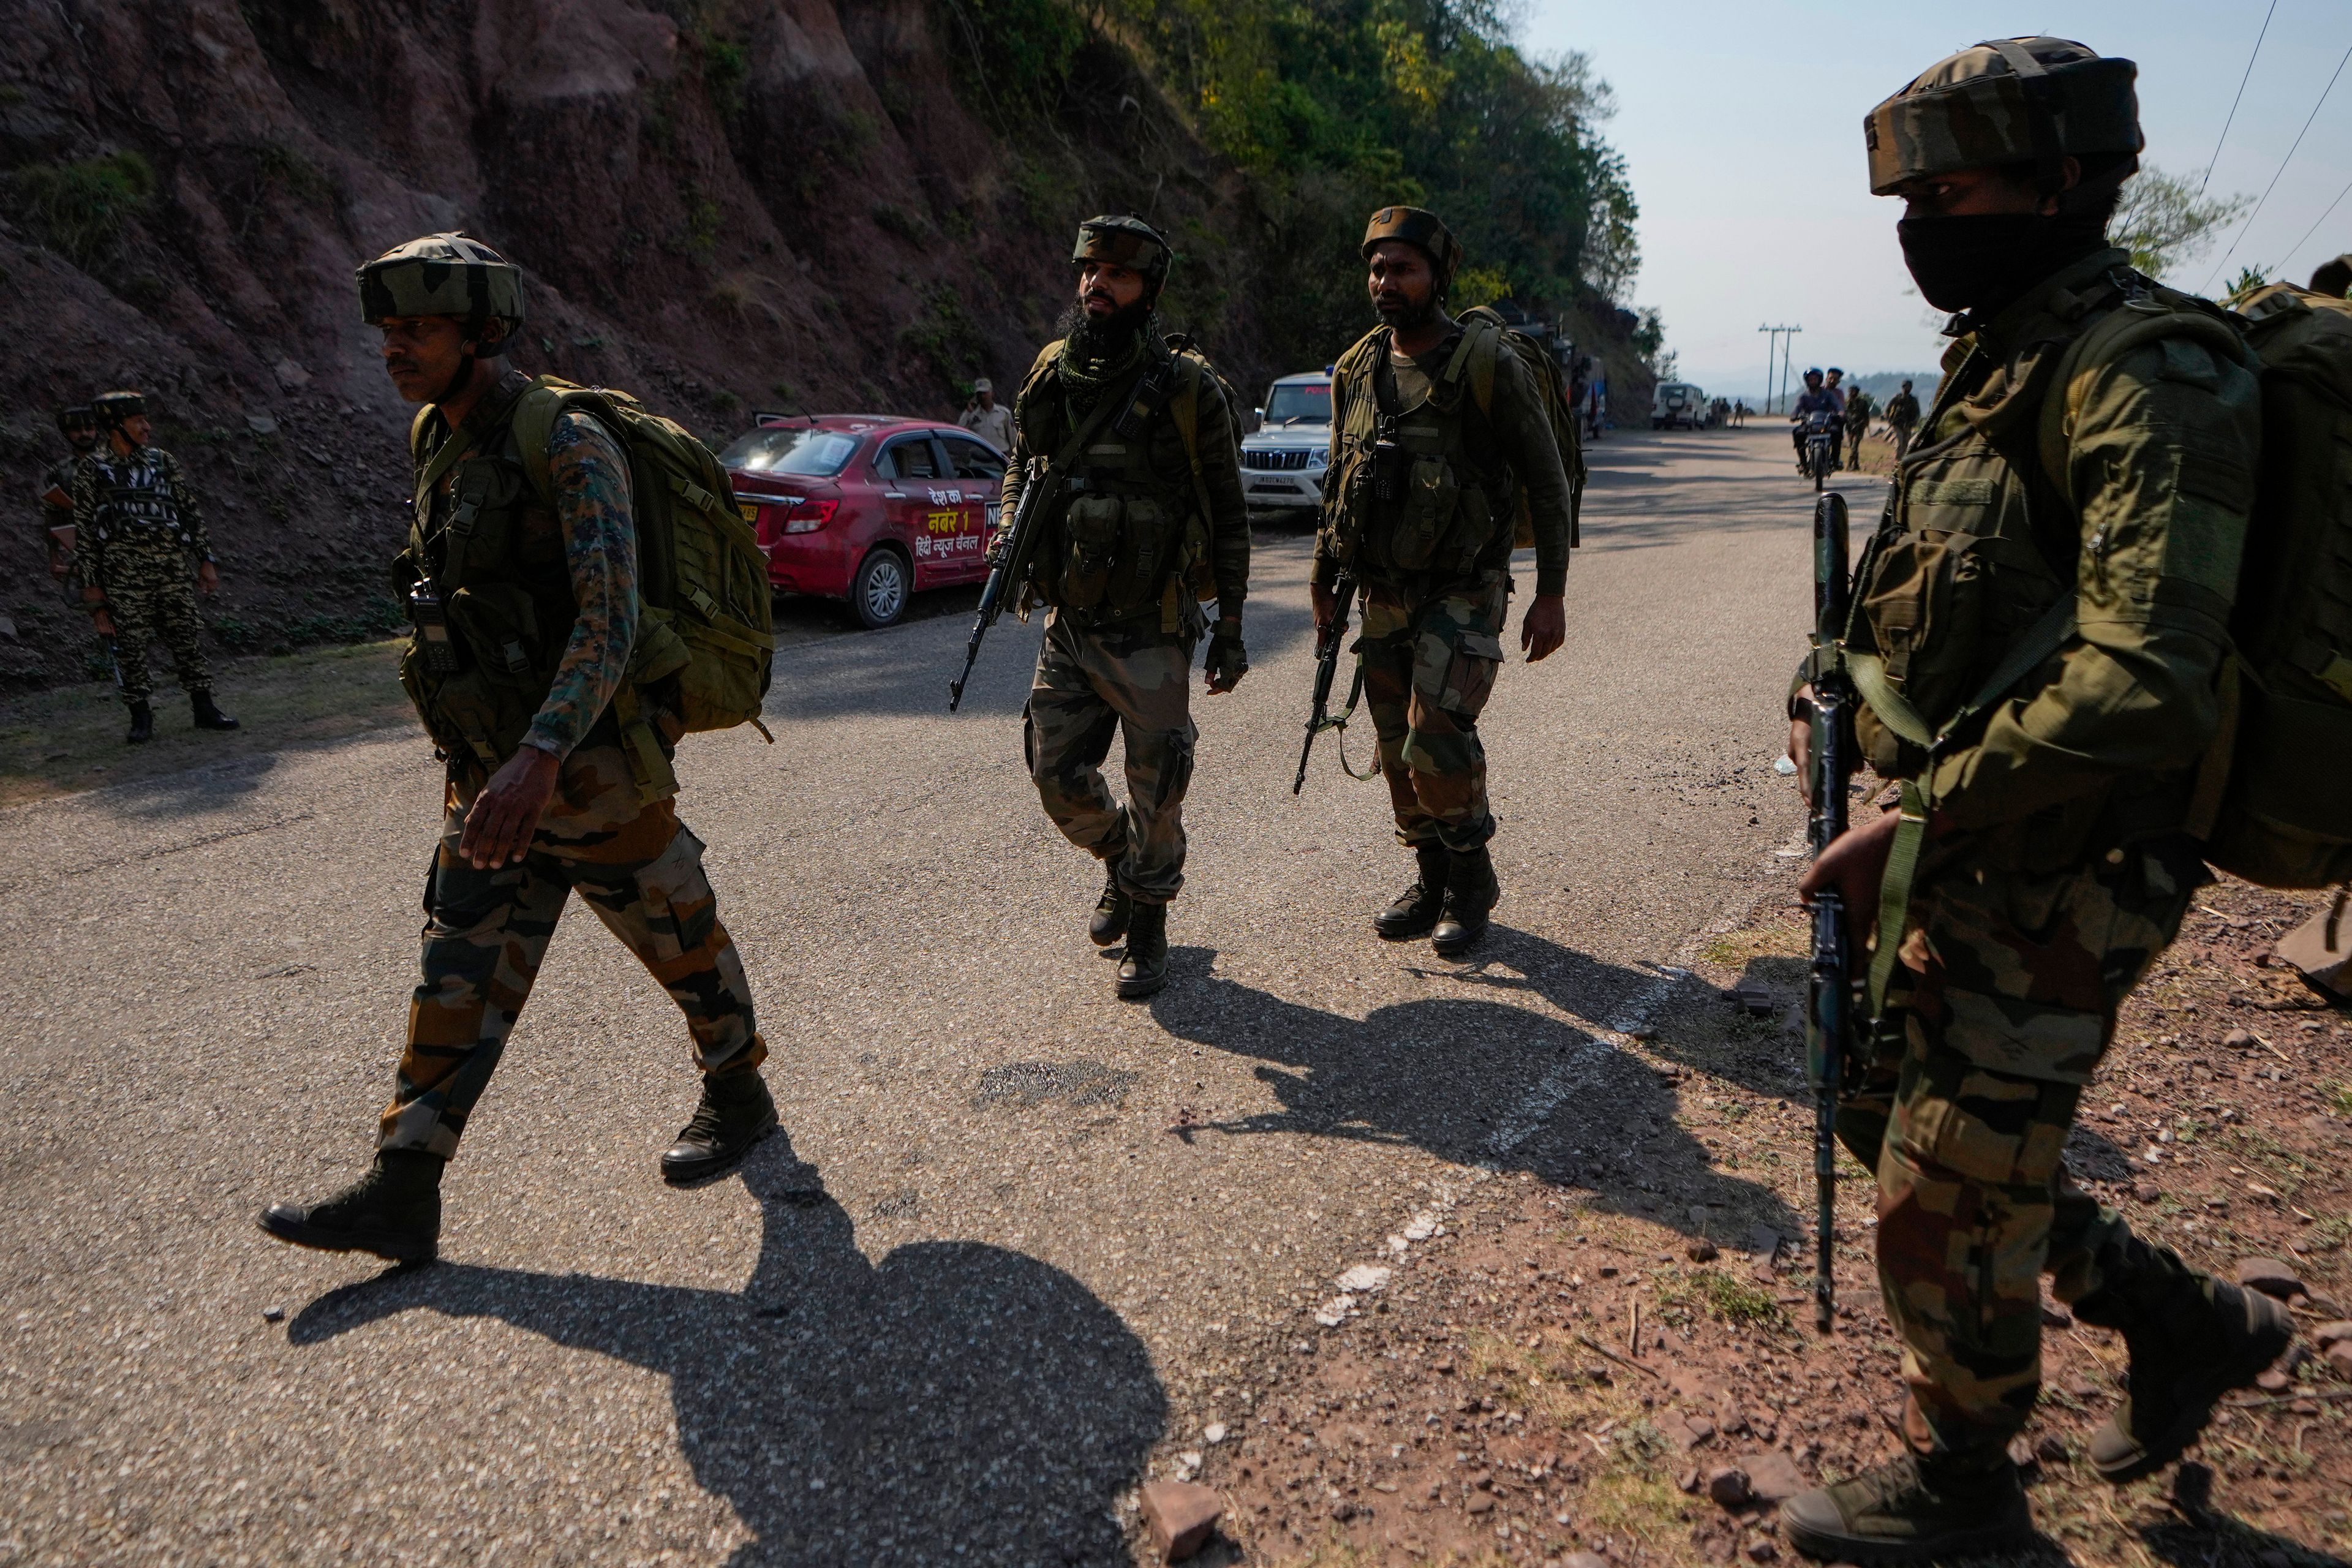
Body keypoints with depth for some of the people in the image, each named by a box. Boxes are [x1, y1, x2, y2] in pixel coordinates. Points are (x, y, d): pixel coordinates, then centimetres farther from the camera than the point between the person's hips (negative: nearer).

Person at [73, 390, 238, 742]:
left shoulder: (163, 462, 11)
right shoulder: (91, 468, 4)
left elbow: (191, 511, 14)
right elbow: (84, 528, 4)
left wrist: (205, 561, 8)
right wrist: (91, 584, 0)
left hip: (172, 567, 3)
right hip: (124, 570, -2)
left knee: (188, 637, 4)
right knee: (131, 644, 0)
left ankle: (204, 709, 13)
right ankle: (141, 718, 10)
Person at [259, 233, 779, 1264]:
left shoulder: (566, 446, -18)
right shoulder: (440, 452, 9)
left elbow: (609, 624, -27)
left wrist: (540, 759, -39)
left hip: (592, 770, -8)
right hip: (492, 769, 8)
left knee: (679, 939, 10)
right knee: (459, 974, 6)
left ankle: (738, 1098, 33)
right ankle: (402, 1195, 11)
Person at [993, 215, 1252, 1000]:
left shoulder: (1187, 389, -9)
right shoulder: (1049, 376, 4)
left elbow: (1228, 513, -3)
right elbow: (1021, 463, 20)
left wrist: (1231, 625, -3)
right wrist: (1011, 526, -2)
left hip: (1151, 633, -4)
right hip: (1067, 624, 4)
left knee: (1155, 792, 3)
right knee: (1058, 776, 9)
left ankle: (1148, 929, 25)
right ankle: (1120, 864, 39)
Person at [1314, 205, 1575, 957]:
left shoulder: (1490, 364, -10)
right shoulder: (1356, 370, 6)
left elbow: (1548, 482, -6)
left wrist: (1552, 594, -10)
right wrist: (1323, 577, 16)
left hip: (1463, 593, -5)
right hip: (1383, 594, 6)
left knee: (1438, 740, -15)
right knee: (1397, 749, 8)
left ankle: (1472, 885, 6)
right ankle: (1432, 880, 26)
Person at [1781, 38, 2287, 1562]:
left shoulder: (2148, 375, -19)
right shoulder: (2005, 362, 11)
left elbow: (2145, 685, -29)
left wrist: (1920, 820, -25)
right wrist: (1845, 694, 7)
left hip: (2055, 878, -9)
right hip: (1973, 854, 9)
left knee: (1944, 1195, 4)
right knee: (1893, 1112, 20)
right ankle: (2184, 1320, 38)